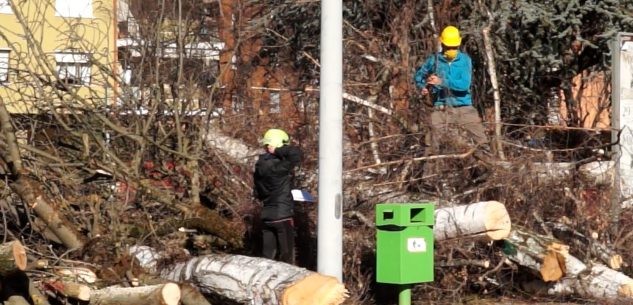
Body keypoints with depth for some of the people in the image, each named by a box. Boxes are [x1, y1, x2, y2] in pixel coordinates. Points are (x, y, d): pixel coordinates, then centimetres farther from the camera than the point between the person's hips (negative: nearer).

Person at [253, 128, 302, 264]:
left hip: (266, 216, 7)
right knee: (286, 257, 1)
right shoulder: (278, 166, -17)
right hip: (283, 216, -7)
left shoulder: (259, 167, 9)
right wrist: (277, 151, -18)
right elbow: (295, 153, -31)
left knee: (268, 255, 10)